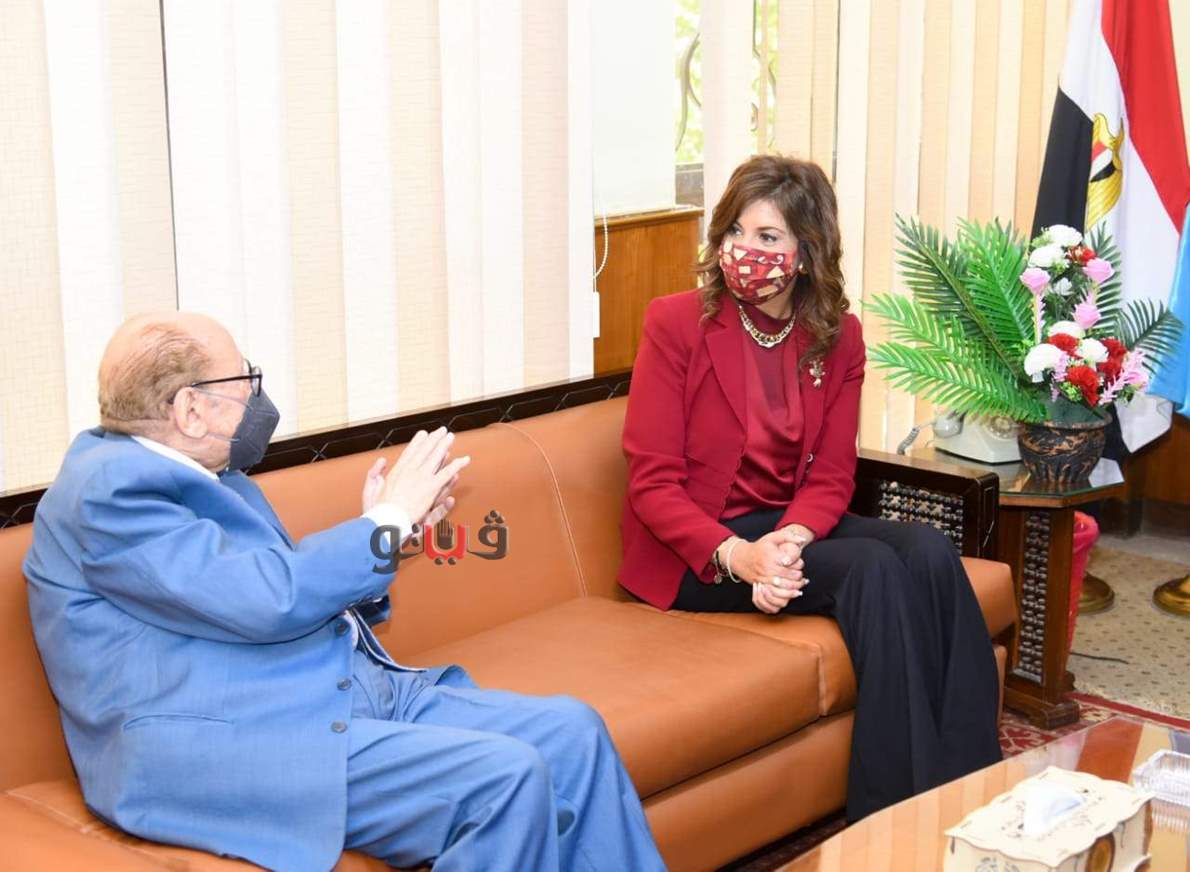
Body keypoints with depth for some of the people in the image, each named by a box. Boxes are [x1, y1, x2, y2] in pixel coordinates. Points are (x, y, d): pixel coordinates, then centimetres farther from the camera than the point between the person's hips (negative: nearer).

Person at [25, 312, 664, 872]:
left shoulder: (212, 476, 18)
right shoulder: (108, 485, -12)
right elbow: (270, 600, -21)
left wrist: (382, 527, 6)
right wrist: (388, 520, -8)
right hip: (228, 744, -10)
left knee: (571, 732, -4)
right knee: (504, 777, -25)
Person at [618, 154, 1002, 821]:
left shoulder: (838, 338, 4)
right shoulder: (676, 323, -9)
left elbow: (831, 478, 1)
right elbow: (653, 483, -12)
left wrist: (790, 539, -22)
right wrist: (737, 556, -28)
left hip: (793, 527, 5)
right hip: (697, 554, -5)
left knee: (930, 551, -24)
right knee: (873, 567, -28)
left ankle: (972, 784, -20)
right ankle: (902, 811, -23)